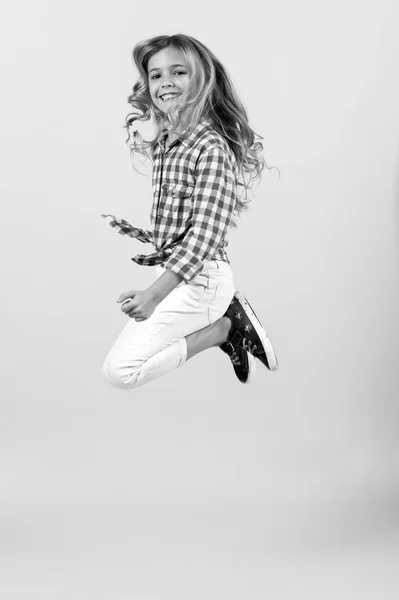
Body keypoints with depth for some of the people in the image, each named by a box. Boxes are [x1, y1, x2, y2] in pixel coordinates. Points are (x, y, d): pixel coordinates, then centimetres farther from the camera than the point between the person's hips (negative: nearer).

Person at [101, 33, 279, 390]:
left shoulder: (211, 147, -18)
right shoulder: (163, 144, 8)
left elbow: (205, 234, -26)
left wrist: (154, 294, -32)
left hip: (199, 279, -9)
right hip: (172, 272, 9)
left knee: (120, 371, -14)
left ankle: (224, 328, -2)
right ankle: (227, 315, 17)